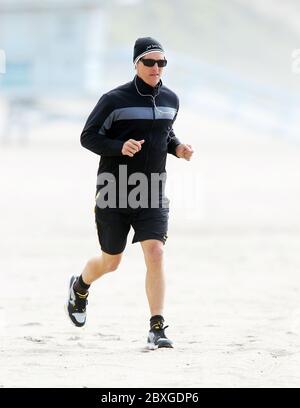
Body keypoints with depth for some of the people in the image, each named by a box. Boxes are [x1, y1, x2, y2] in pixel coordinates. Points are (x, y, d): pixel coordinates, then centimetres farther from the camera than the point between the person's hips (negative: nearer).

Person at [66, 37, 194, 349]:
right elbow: (88, 137, -7)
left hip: (152, 195, 3)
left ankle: (157, 329, -14)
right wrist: (119, 147, -24)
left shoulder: (170, 100, 5)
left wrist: (176, 147, 2)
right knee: (110, 262, 11)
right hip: (113, 194, -3)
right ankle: (80, 287, 46)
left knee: (155, 254, -15)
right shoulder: (115, 100, -11)